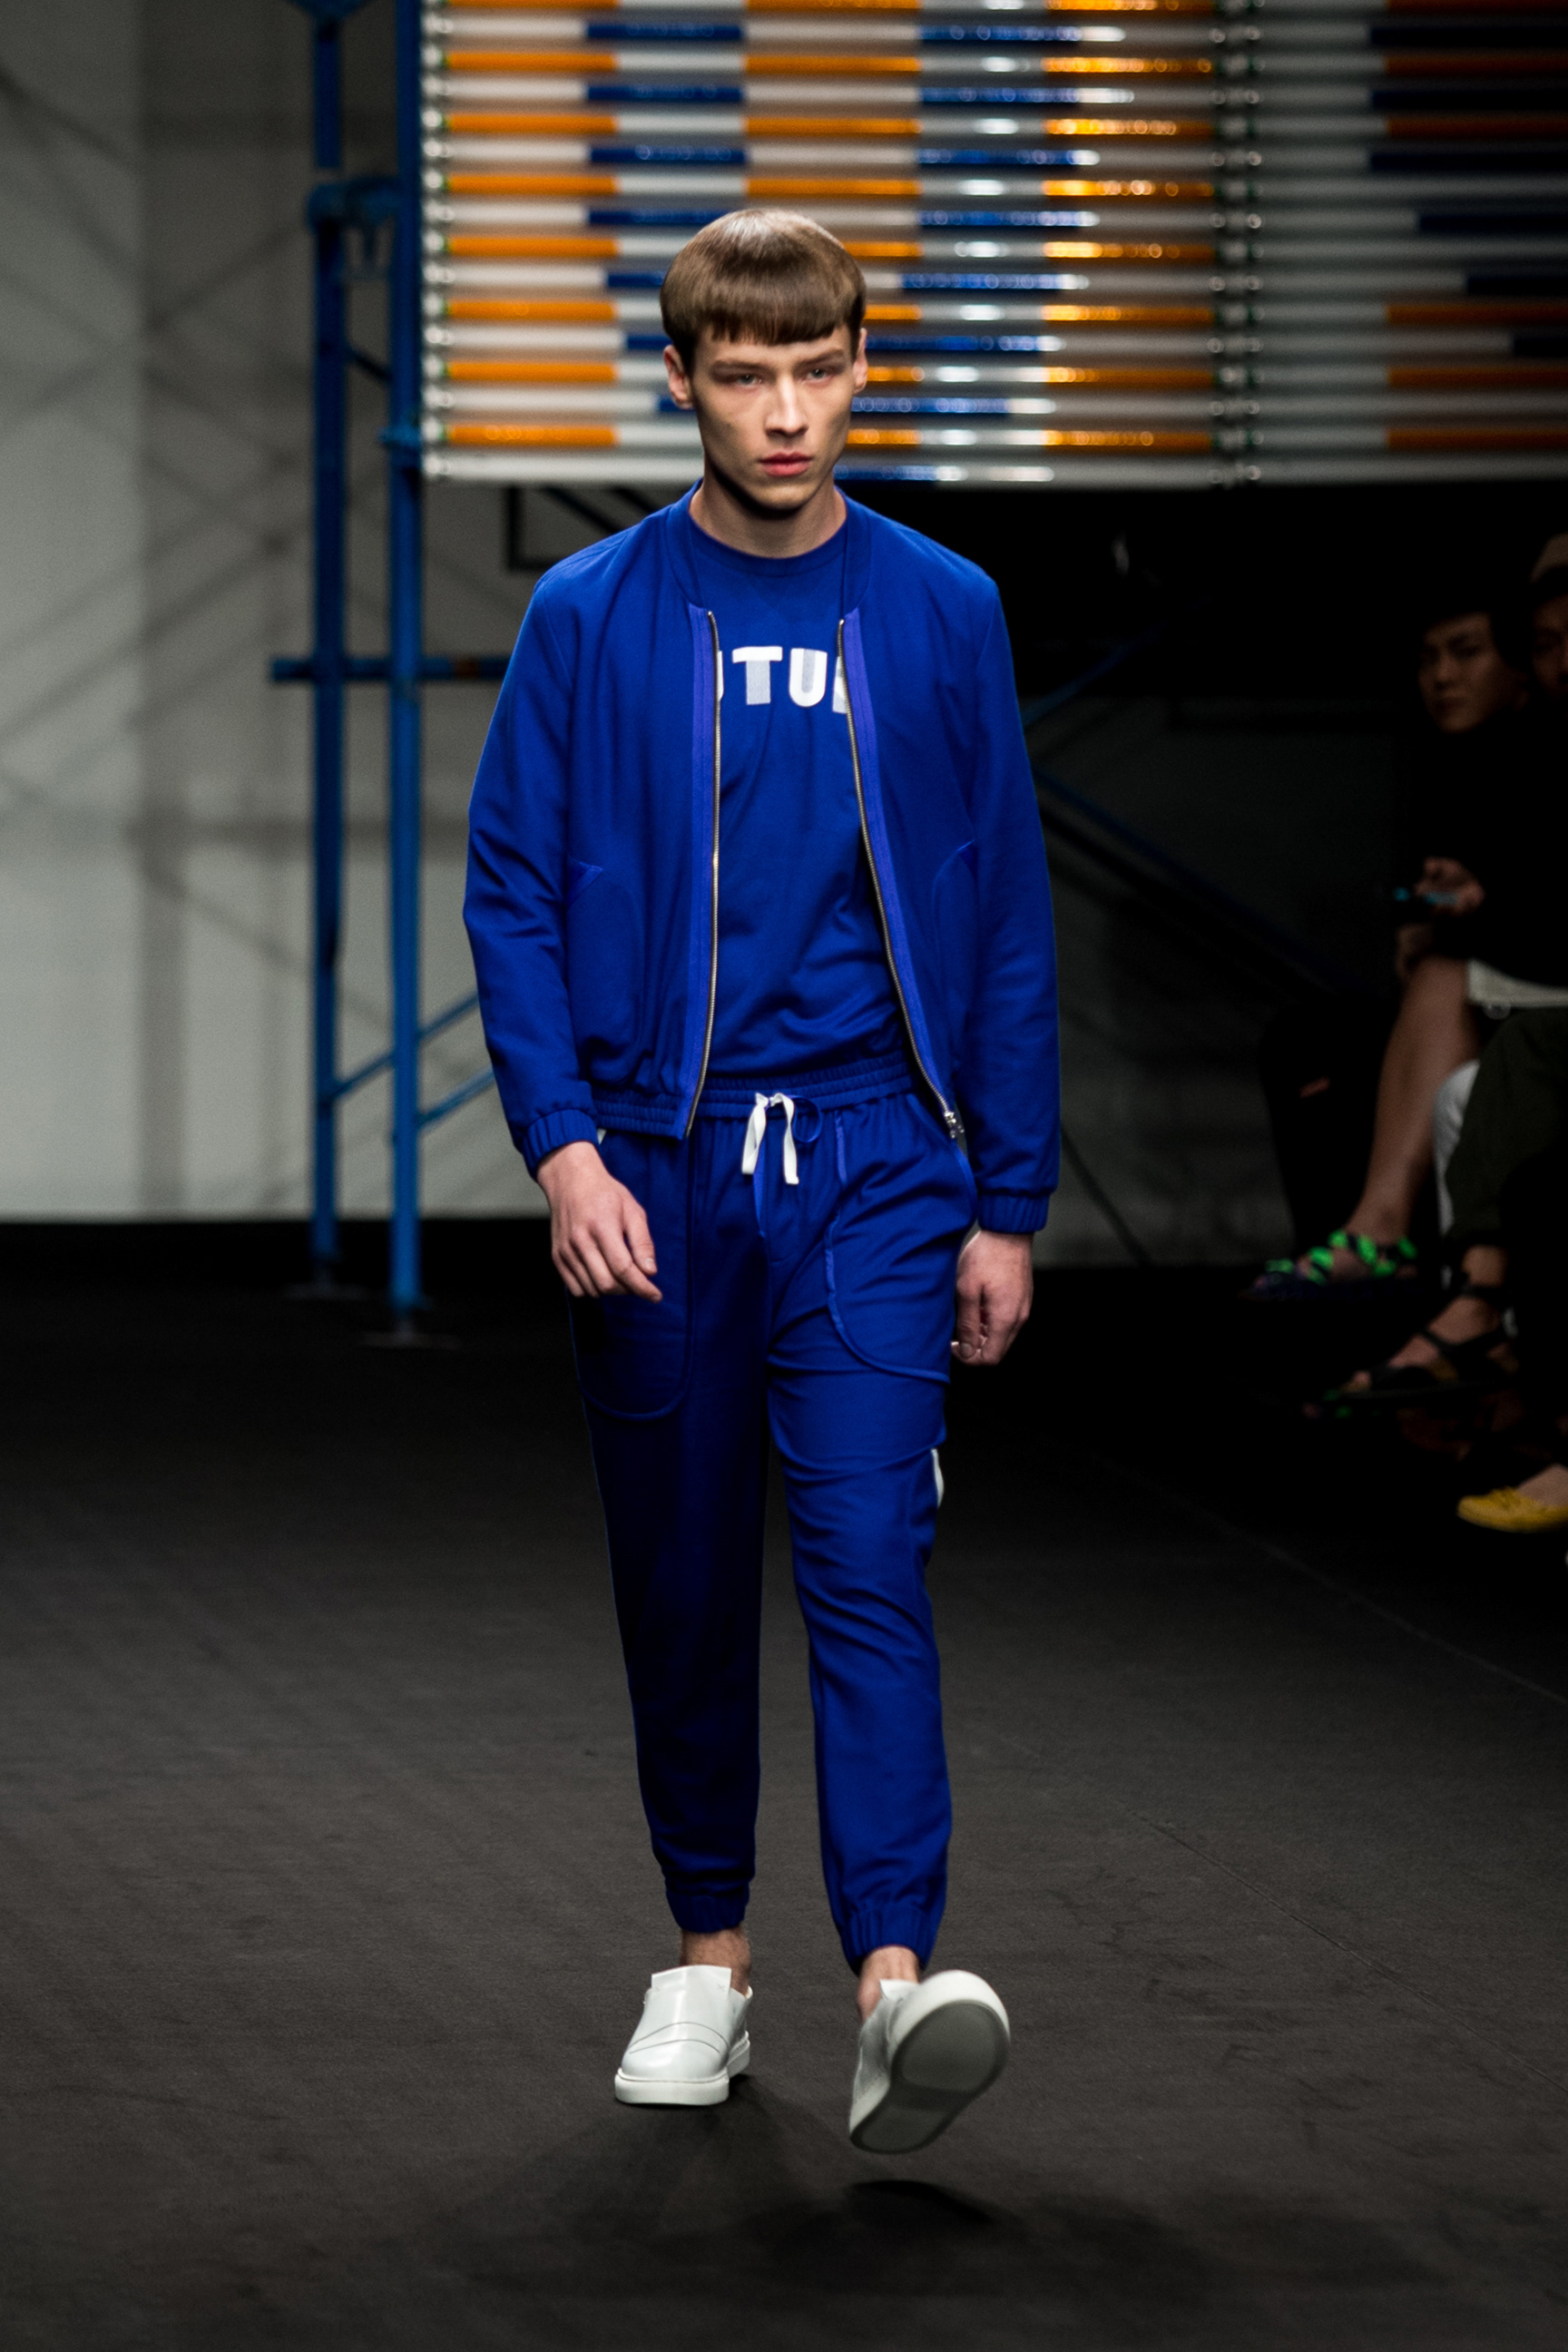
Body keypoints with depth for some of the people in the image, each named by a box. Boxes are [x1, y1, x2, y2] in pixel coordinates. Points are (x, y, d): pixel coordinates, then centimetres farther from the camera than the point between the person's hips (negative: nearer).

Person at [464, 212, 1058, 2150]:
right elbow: (512, 896, 2)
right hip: (654, 1174, 1)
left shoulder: (940, 617, 4)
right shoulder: (590, 620, 2)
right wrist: (564, 1146, -10)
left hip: (875, 1168, -1)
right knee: (683, 1583, 10)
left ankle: (897, 1986, -23)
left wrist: (1007, 1206, 5)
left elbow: (1007, 923, 7)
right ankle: (708, 1956, 24)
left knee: (867, 1557, -14)